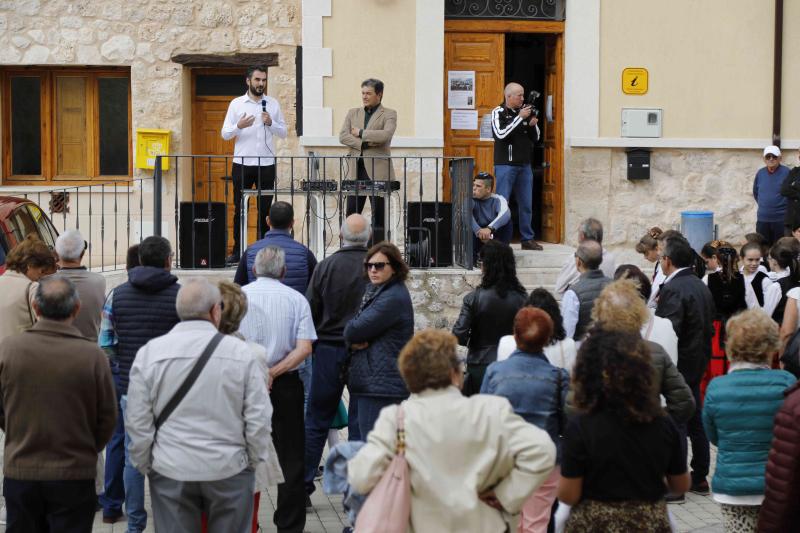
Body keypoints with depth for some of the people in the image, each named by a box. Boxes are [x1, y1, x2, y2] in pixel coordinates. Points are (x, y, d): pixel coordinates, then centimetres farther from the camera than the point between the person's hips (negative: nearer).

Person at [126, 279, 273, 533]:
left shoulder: (149, 352, -4)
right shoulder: (240, 352, -7)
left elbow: (138, 421, -2)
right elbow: (258, 418, -5)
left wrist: (144, 464, 11)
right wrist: (254, 460, 10)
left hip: (170, 471, 1)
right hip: (230, 469, -1)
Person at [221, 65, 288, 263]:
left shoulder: (273, 104, 7)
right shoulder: (236, 104, 3)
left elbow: (283, 132, 8)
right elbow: (225, 134, 1)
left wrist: (271, 123, -11)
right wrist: (239, 126, -18)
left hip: (266, 164, 1)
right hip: (242, 164, -1)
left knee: (265, 209, 4)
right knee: (239, 209, 2)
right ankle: (237, 251, 8)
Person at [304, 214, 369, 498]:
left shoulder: (325, 266, -4)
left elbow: (310, 311, 0)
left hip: (329, 349, 1)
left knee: (316, 420, 9)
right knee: (360, 422, 6)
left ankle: (302, 483, 10)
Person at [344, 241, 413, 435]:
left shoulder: (394, 298, -14)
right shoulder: (374, 291, 18)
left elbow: (355, 330, -17)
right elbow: (351, 330, 16)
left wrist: (353, 338, 5)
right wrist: (355, 342, -5)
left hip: (381, 385, -10)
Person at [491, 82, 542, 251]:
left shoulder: (525, 111, 10)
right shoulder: (498, 113, -3)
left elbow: (536, 138, 14)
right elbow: (501, 134, -19)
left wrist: (533, 125, -7)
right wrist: (519, 118, -18)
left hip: (524, 165, 5)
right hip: (505, 165, -5)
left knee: (526, 204, 8)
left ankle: (527, 239, 15)